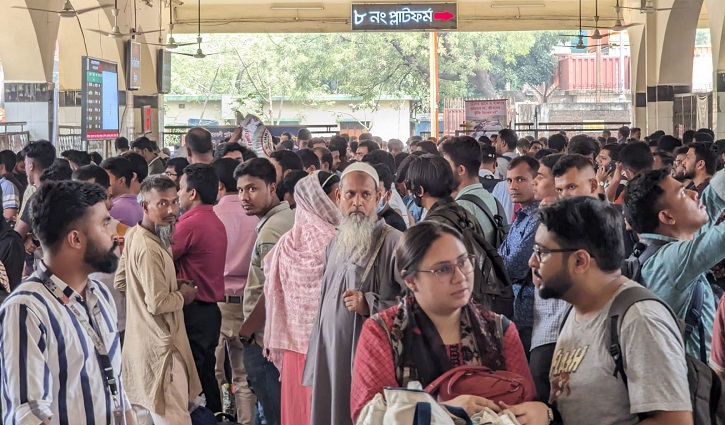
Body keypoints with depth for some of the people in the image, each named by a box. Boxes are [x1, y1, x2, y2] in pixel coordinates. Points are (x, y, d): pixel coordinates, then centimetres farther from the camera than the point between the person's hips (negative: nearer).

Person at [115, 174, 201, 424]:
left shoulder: (134, 236, 7)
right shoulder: (150, 249, -22)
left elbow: (120, 283, 18)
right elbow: (158, 303, -25)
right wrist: (183, 294, -6)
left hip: (140, 342, 10)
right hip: (159, 345, -10)